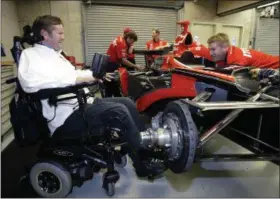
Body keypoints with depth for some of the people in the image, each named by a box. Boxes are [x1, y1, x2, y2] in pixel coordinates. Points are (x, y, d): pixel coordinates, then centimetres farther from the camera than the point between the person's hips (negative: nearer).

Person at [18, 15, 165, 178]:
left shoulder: (55, 54, 21)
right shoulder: (30, 54, -7)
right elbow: (29, 82, -27)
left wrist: (93, 74, 13)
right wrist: (77, 78, -26)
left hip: (82, 104, 10)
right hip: (67, 117, -9)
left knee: (126, 102, 2)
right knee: (118, 111, -25)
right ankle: (143, 164, -8)